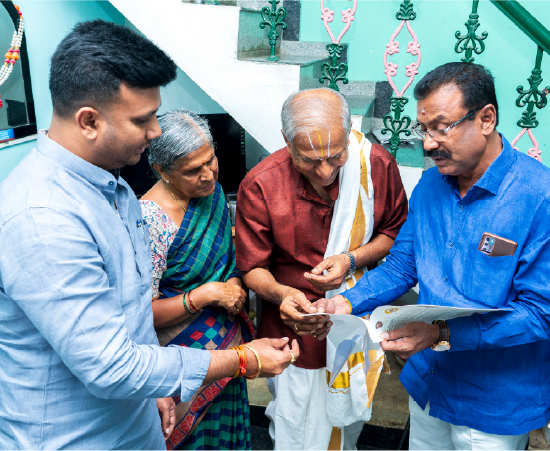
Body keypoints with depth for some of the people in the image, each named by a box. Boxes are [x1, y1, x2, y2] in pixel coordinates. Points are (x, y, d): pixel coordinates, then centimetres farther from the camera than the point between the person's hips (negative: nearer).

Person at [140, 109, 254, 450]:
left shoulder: (213, 192, -4)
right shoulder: (150, 221, -26)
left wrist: (235, 285, -3)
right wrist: (207, 294, -26)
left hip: (228, 340, 7)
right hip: (185, 357, -6)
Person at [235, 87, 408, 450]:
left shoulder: (377, 164, -14)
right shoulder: (259, 187, -20)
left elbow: (396, 233, 1)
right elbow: (253, 268, -10)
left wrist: (352, 260, -18)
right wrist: (281, 294, -31)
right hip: (296, 333, -2)